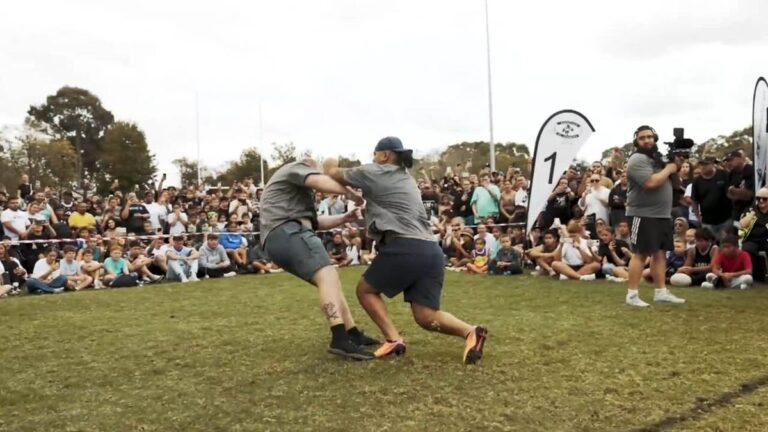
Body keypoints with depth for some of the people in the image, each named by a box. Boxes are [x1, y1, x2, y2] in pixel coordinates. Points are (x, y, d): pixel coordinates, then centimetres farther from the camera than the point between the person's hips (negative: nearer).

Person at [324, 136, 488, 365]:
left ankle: (393, 339, 1)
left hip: (405, 248, -7)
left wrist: (330, 165, 39)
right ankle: (470, 332, -18)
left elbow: (334, 174, 19)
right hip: (431, 251, 7)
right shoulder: (407, 179, 31)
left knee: (366, 290, 14)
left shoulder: (374, 173, 8)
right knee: (426, 317, 4)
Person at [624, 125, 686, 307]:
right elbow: (651, 183, -26)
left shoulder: (658, 158, 16)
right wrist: (669, 169, -11)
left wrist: (676, 167, 5)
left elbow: (669, 182, 22)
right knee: (640, 254, -8)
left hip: (663, 214, 9)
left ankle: (661, 292, 15)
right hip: (643, 215, -8)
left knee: (660, 253, 9)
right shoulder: (637, 160, -12)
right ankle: (632, 295, -4)